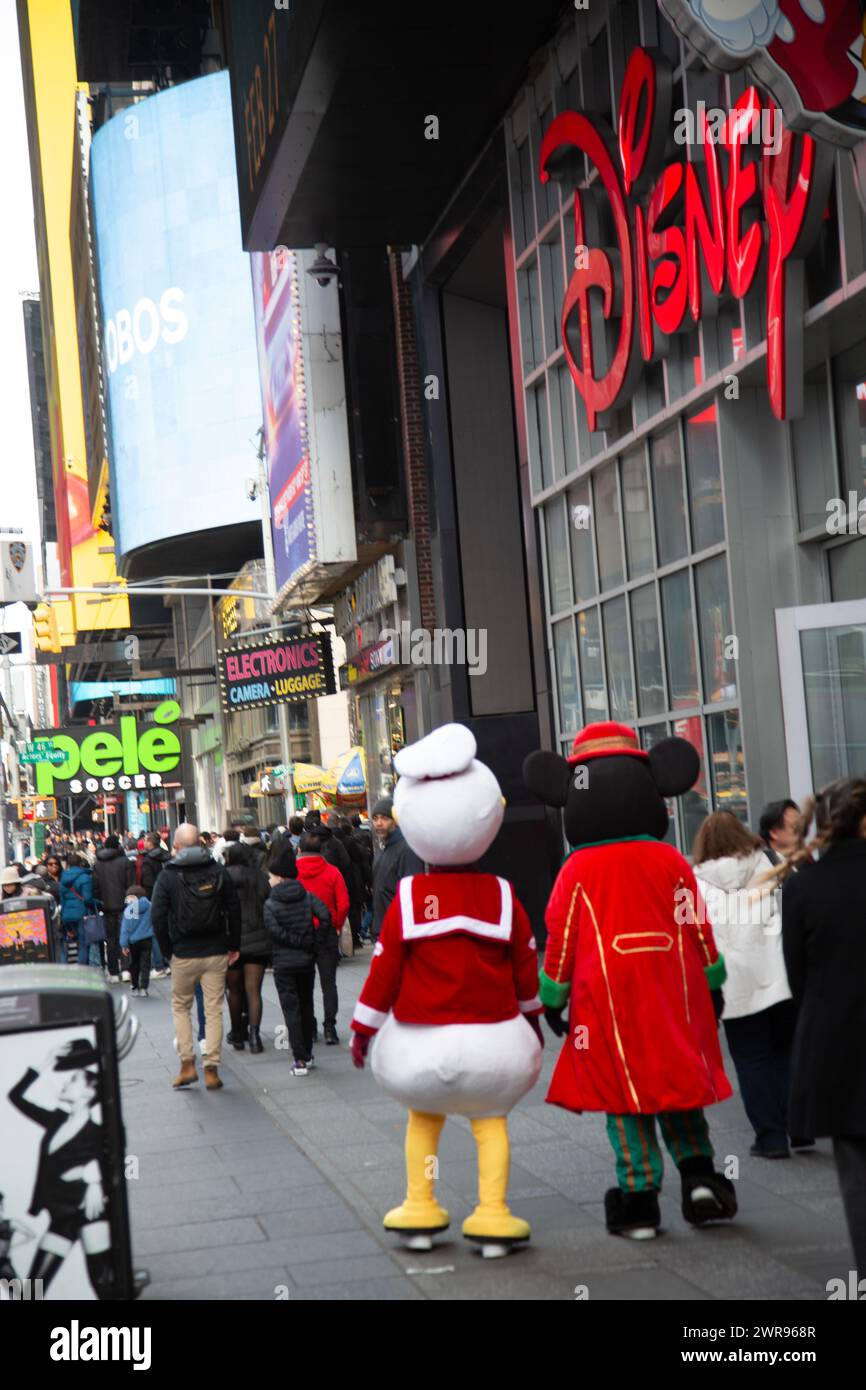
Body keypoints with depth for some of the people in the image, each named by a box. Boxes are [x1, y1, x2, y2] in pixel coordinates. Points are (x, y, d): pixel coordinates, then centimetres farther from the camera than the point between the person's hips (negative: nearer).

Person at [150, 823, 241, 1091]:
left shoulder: (168, 876, -6)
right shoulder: (218, 871, 0)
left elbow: (157, 917, -9)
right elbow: (234, 910, 2)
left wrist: (167, 950, 2)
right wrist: (234, 946, 10)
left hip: (184, 955, -1)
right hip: (216, 953, 1)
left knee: (180, 1006, 15)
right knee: (214, 1009, 5)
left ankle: (187, 1064, 7)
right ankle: (212, 1069, 4)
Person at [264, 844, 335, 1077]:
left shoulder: (271, 904, -8)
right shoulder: (307, 897, 1)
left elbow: (275, 930, -21)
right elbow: (325, 916, -12)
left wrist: (300, 942, -14)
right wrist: (314, 944, -6)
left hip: (284, 963, -4)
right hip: (307, 961, 4)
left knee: (291, 1010, -1)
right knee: (306, 1006, 18)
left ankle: (300, 1060, -6)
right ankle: (307, 1054, 25)